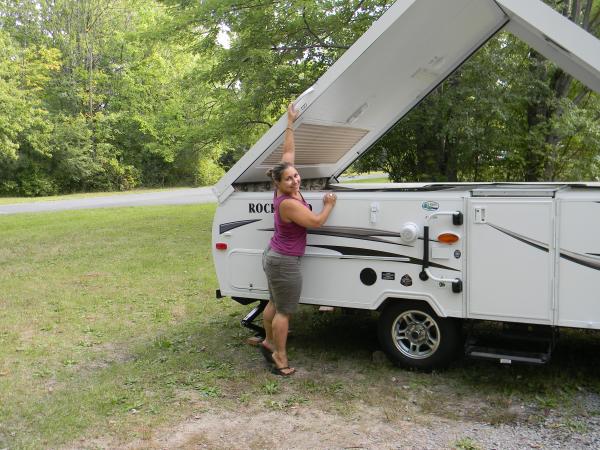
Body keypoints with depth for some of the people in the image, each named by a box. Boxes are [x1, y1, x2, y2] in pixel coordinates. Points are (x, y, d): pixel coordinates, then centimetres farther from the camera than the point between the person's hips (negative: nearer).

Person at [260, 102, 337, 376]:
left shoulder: (287, 192, -2)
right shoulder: (288, 203, -25)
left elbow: (288, 153, 6)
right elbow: (316, 222, -19)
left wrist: (290, 123, 10)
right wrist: (329, 206, -1)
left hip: (274, 257, 10)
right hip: (285, 262, -10)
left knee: (275, 304, 22)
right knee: (284, 311, 0)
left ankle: (268, 342, 37)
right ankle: (280, 359, 9)